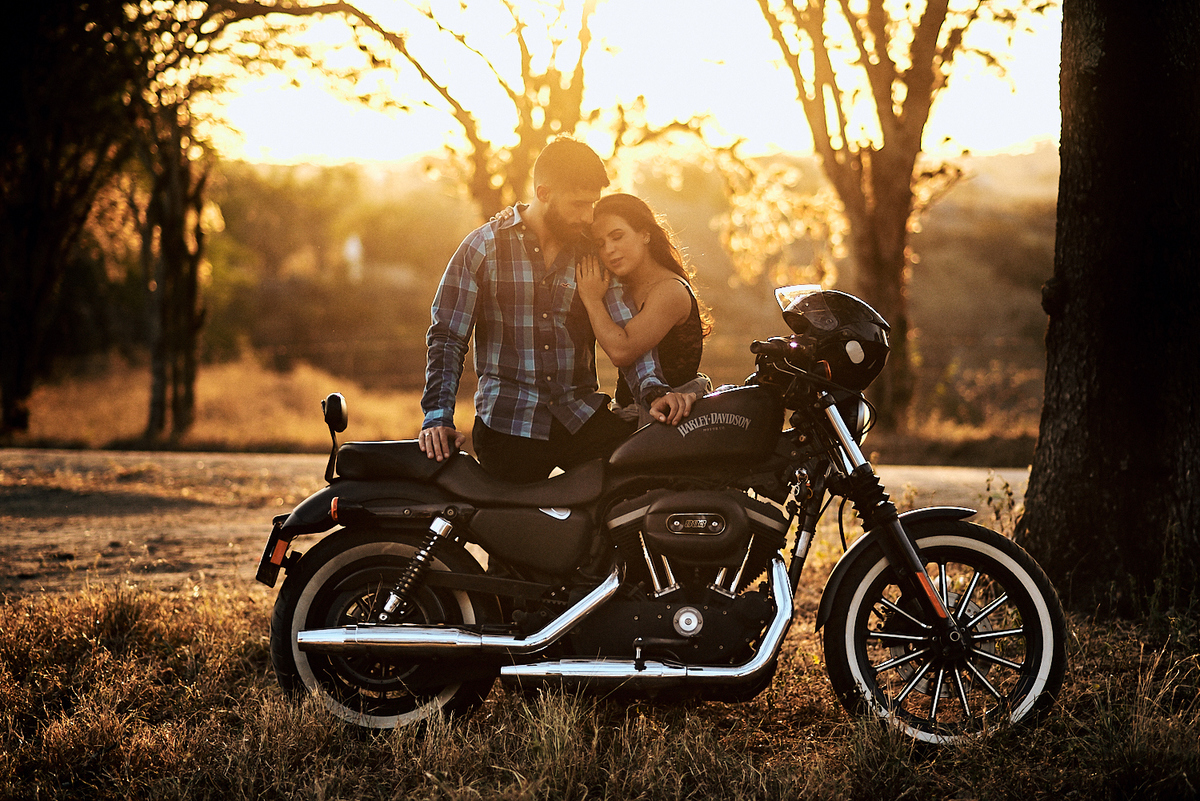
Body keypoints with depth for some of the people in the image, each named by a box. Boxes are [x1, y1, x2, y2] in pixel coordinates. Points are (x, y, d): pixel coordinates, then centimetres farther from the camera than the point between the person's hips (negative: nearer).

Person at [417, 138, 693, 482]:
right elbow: (447, 336, 3)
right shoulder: (483, 247, 3)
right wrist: (438, 417, -9)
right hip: (507, 423, -2)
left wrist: (653, 390, -17)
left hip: (581, 416, 2)